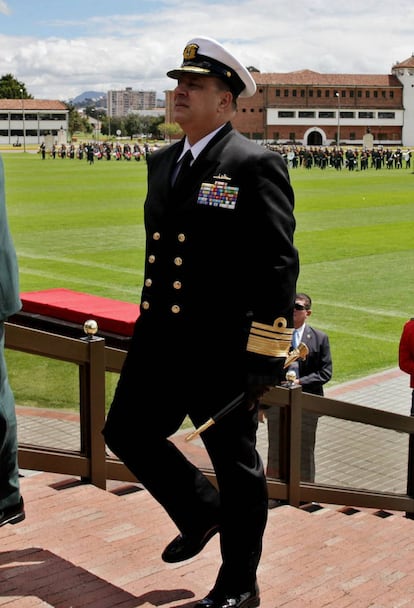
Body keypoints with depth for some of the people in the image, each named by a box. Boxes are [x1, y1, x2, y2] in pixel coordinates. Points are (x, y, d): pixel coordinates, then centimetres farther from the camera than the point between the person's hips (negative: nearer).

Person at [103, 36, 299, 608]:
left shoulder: (256, 165, -11)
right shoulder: (161, 161, 12)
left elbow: (278, 266, -14)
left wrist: (265, 357, -17)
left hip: (222, 351, -7)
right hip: (159, 343, 8)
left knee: (236, 465, 7)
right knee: (126, 433, 15)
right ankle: (201, 512, 39)